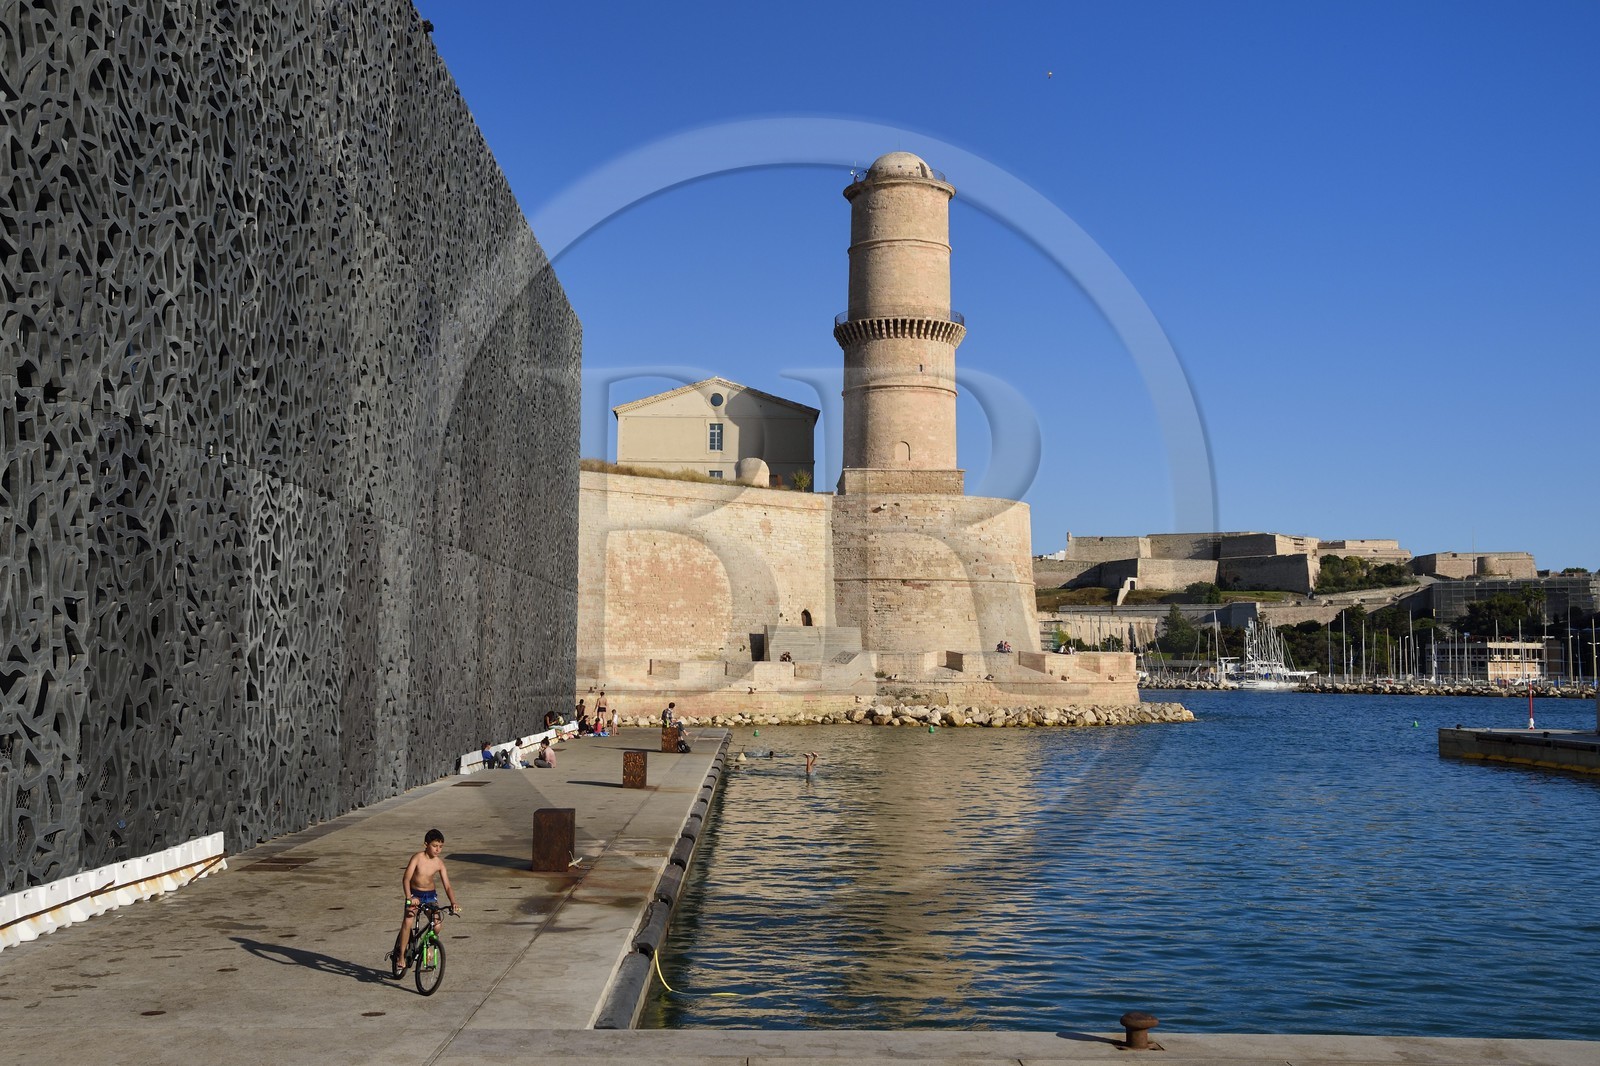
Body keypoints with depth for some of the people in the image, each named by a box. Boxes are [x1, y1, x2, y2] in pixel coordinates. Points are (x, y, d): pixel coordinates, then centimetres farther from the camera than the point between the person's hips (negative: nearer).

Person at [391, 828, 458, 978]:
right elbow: (406, 878, -24)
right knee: (407, 922, -25)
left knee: (438, 923, -18)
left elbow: (447, 886, -8)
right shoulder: (418, 858, -16)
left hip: (431, 895, 2)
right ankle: (401, 956, -11)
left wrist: (453, 903, -24)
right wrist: (409, 897, -38)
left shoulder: (439, 863, -8)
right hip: (414, 894, -2)